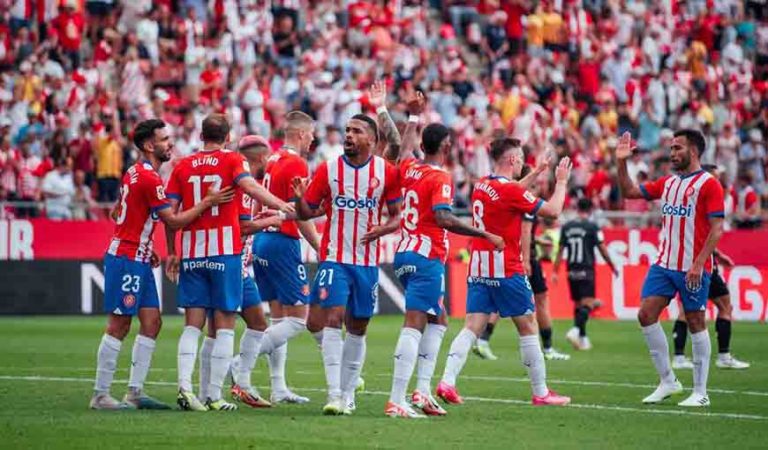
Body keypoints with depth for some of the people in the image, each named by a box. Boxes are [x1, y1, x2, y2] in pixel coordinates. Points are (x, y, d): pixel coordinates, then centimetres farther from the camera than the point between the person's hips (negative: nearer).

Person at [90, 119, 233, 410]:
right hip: (127, 260, -10)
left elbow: (117, 213, 22)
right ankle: (100, 395, -2)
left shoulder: (134, 173, 13)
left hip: (138, 260, 10)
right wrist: (207, 202, -13)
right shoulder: (149, 179, -17)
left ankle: (135, 392, 8)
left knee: (151, 322, 7)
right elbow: (173, 221, -16)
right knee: (119, 325, -6)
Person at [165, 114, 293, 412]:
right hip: (224, 252, -3)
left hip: (191, 253, 3)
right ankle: (214, 396, -3)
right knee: (224, 326, 1)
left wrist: (171, 252, 14)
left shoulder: (183, 166, 10)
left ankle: (184, 386, -10)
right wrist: (281, 206, -26)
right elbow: (250, 187, -19)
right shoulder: (232, 161, 1)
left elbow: (170, 213, 7)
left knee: (192, 325, 6)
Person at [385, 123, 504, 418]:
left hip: (405, 253, 9)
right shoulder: (440, 177, -11)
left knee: (438, 321, 19)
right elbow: (443, 218, -24)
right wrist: (486, 235, -20)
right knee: (414, 325, -12)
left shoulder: (408, 168, 10)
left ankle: (423, 390, 10)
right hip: (427, 258, -9)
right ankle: (396, 402, -19)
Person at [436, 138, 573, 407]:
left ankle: (447, 382, -15)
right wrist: (561, 181, 4)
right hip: (506, 270, -7)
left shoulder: (481, 185, 9)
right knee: (528, 328, 4)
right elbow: (553, 211, -10)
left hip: (478, 270, 7)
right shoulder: (510, 190, -14)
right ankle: (541, 393, 9)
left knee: (472, 327, 2)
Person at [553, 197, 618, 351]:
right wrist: (613, 267, 8)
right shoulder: (592, 227, -6)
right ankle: (576, 330, -31)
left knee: (578, 304, 15)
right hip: (586, 271, -5)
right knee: (587, 304, -9)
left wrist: (555, 271, 11)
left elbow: (560, 250, 7)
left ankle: (582, 338, 18)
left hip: (572, 271, 5)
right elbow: (602, 250, -4)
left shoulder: (566, 227, 6)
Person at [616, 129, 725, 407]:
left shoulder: (708, 184, -8)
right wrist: (622, 162, 7)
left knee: (696, 323, -1)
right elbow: (629, 192, 19)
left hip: (692, 269, -7)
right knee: (646, 315, -1)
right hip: (664, 264, 7)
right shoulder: (667, 183, 13)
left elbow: (716, 228, -13)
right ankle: (667, 381, 9)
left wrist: (699, 264, -20)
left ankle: (700, 393, 5)